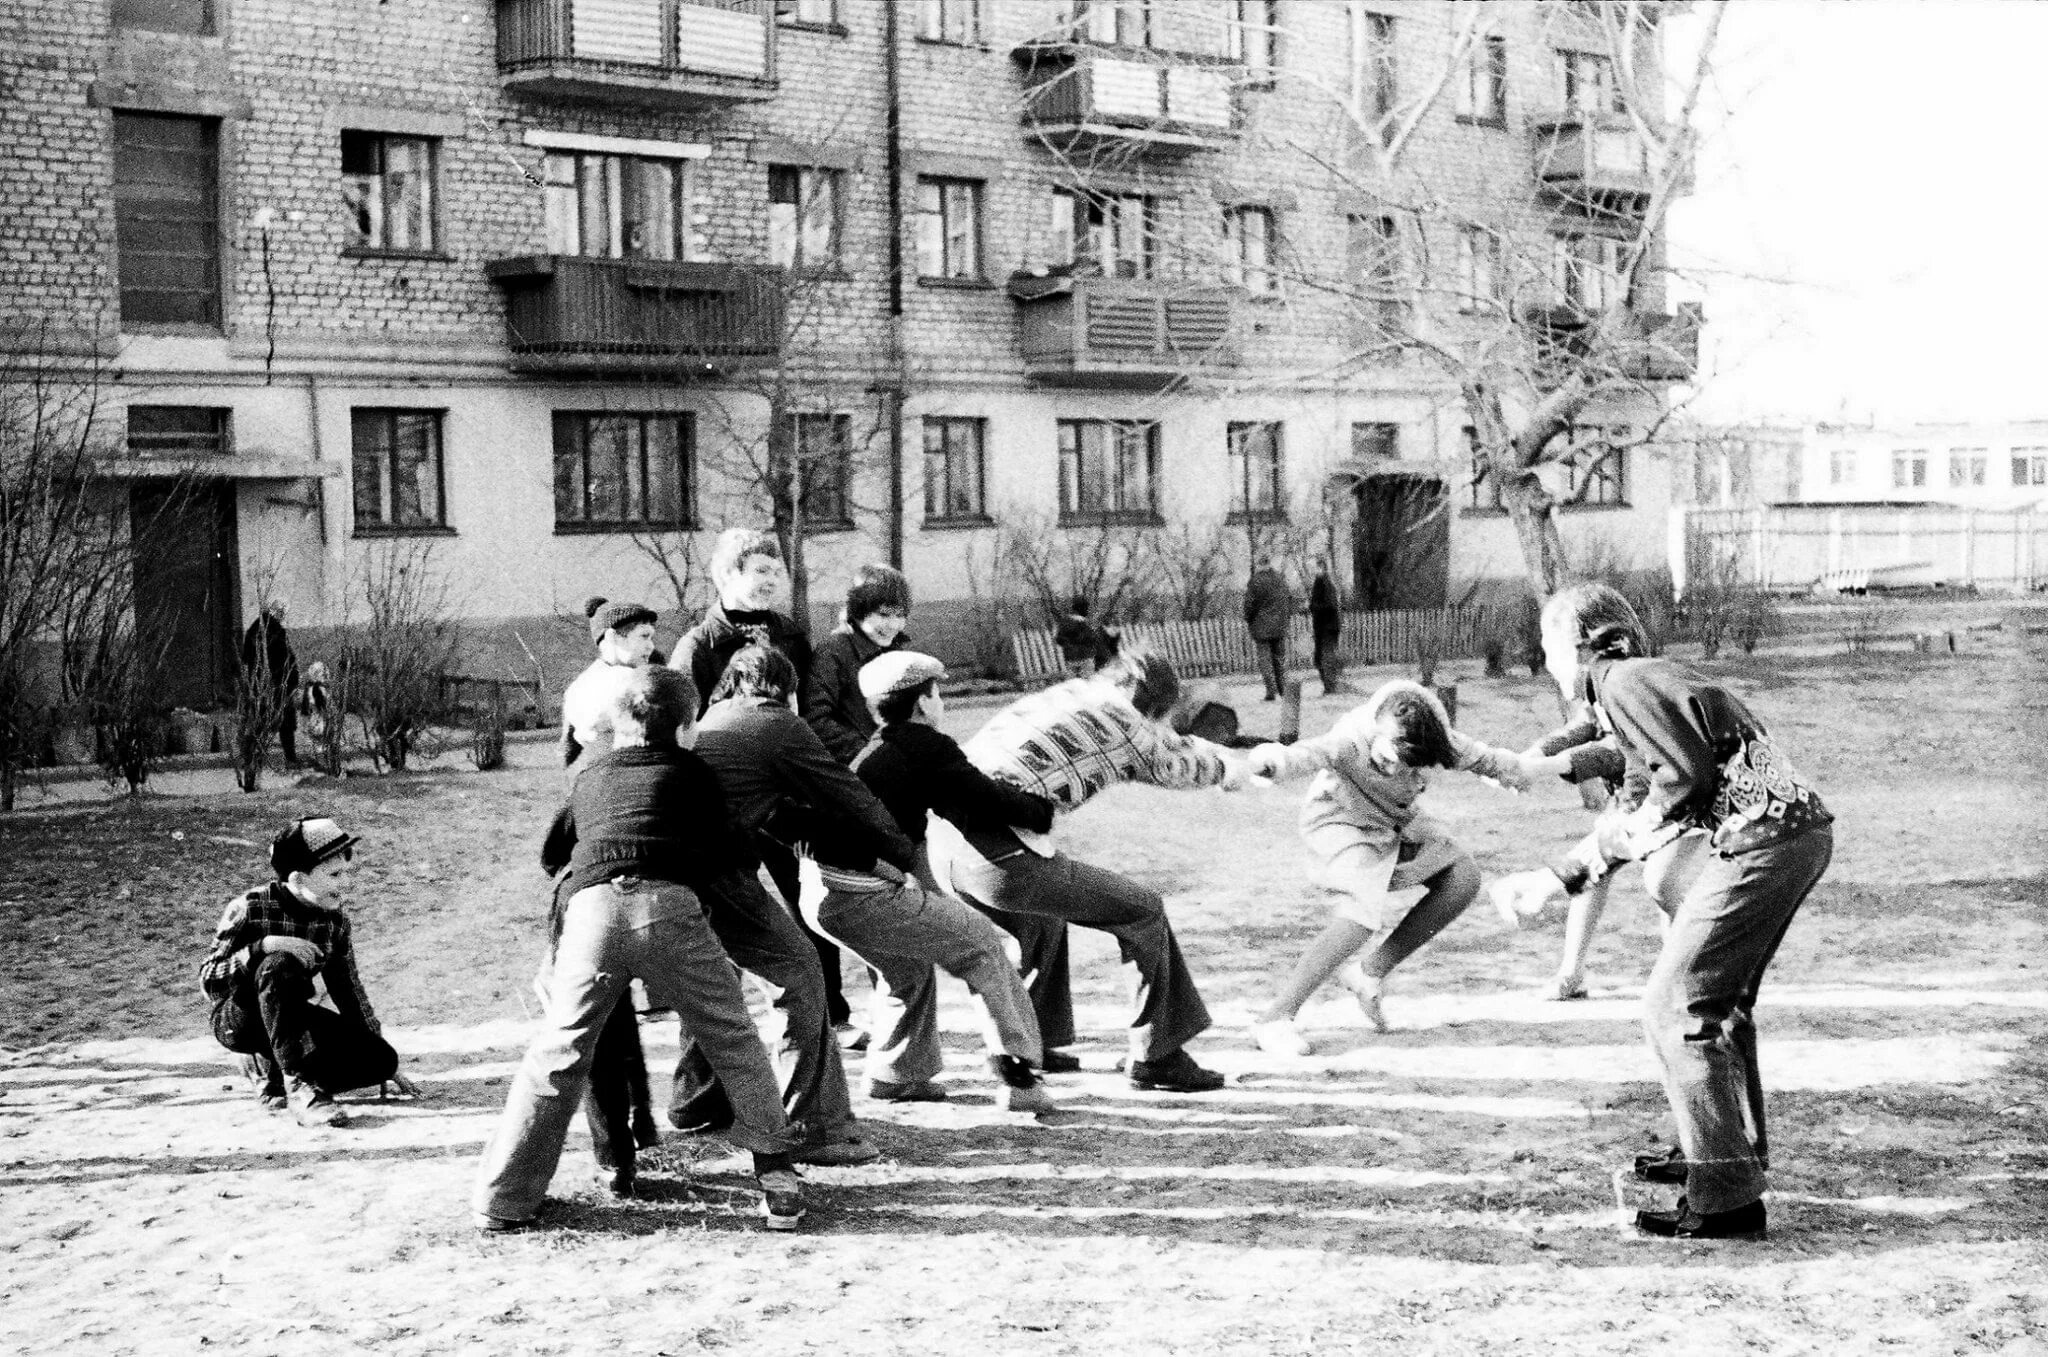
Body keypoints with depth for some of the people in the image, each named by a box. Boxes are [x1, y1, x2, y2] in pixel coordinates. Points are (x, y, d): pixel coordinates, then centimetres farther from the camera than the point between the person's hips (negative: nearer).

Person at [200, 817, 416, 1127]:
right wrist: (263, 947, -35)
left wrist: (387, 1066, 9)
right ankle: (298, 1085, -37)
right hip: (237, 1020, -5)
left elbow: (349, 994, 8)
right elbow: (208, 980, -19)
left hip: (289, 1017, 6)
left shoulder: (336, 924, -2)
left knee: (381, 1059, -15)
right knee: (281, 964, -38)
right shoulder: (249, 909, -17)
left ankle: (271, 1069, 1)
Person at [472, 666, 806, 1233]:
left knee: (557, 1053, 10)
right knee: (732, 1039, 10)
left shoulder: (589, 778, 30)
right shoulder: (692, 773, 22)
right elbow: (721, 845, 22)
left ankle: (504, 1199, 10)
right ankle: (776, 1176, 8)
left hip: (591, 907, 2)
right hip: (669, 904, -2)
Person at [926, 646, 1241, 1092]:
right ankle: (1157, 1057, 16)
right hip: (1004, 859, -8)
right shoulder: (1124, 721, 5)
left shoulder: (1059, 695, 26)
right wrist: (1226, 767, 47)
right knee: (1143, 913, 10)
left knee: (1043, 918, 37)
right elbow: (1186, 766, 25)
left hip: (942, 843, 8)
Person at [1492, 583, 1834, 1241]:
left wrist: (1632, 831, 0)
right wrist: (1556, 879, 28)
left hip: (1761, 836, -10)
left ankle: (1728, 1198, -8)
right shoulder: (1650, 679, 25)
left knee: (1675, 1006, -7)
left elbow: (1685, 779, -17)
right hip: (1801, 833, 10)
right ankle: (1734, 1150, 38)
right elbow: (1638, 814, 29)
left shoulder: (1623, 680, -5)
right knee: (1721, 995, 25)